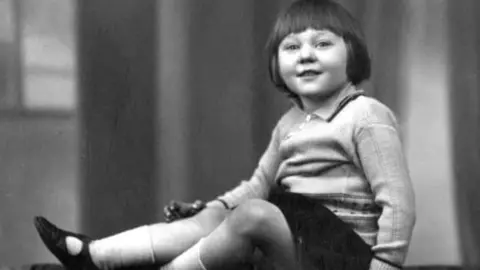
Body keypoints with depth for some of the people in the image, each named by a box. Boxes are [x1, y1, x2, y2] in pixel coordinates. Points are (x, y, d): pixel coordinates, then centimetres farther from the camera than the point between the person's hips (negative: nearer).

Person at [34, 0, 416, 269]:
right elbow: (258, 185, 23)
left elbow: (398, 201, -14)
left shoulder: (367, 117, -9)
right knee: (214, 218, -9)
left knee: (254, 214, -28)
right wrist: (211, 208, 9)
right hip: (301, 230, 7)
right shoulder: (290, 124, 16)